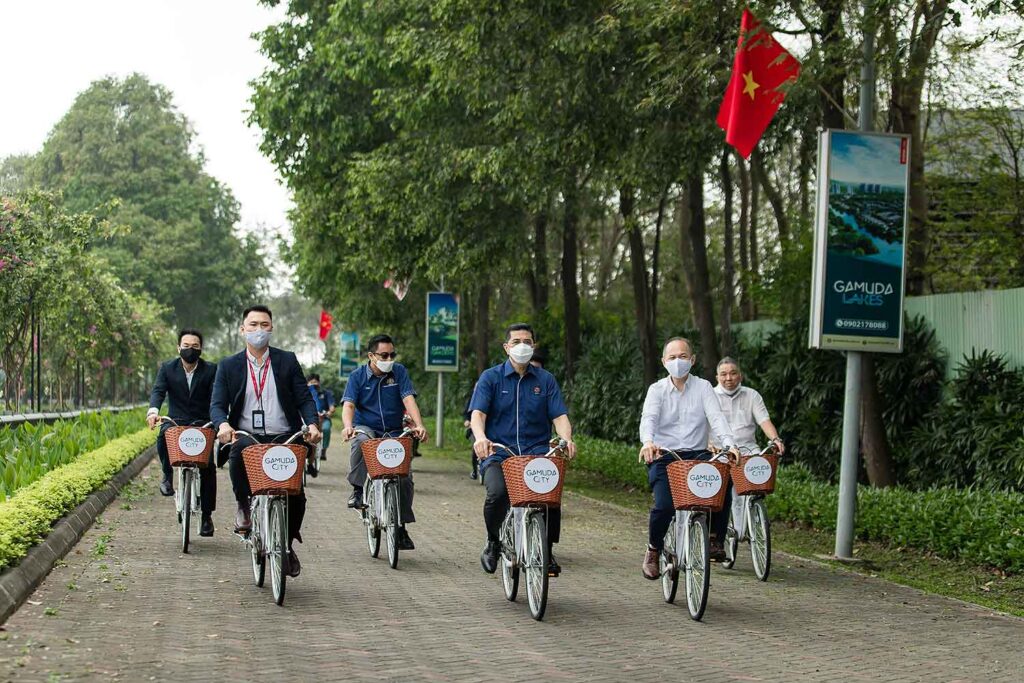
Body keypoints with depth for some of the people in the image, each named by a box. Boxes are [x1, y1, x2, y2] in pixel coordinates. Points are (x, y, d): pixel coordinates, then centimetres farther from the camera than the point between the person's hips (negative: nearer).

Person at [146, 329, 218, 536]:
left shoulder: (211, 370, 1)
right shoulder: (167, 368, 4)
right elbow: (158, 390, -9)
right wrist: (153, 410, -31)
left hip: (202, 423, 0)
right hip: (176, 421, 0)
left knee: (208, 468, -10)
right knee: (164, 435, -34)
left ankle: (207, 515, 3)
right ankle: (168, 475, -9)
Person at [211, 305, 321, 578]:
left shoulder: (287, 361, 11)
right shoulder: (228, 366, 11)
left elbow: (304, 398, 7)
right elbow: (217, 404, 3)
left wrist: (312, 424, -13)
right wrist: (223, 424, -20)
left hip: (284, 437, 1)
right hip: (247, 435, -1)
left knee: (296, 494, -14)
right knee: (240, 451, -37)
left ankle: (287, 544, 14)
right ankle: (244, 505, -11)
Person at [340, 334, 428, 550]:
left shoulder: (399, 372, 3)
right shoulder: (358, 376, -1)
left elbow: (408, 399, -8)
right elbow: (348, 404, -12)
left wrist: (418, 425, -25)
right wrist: (348, 426, -33)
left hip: (394, 433, 2)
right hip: (366, 428, -2)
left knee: (405, 477, -12)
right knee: (361, 441, -39)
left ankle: (401, 526, 4)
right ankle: (358, 489, -22)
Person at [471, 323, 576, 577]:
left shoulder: (545, 380, 12)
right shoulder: (491, 377, 7)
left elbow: (560, 415, 4)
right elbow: (478, 413, -5)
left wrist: (567, 439, -18)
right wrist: (480, 437, -27)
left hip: (537, 451, 1)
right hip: (498, 453, -1)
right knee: (497, 492, -31)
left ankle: (546, 550, -4)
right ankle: (493, 542, -1)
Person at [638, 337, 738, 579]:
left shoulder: (703, 387, 9)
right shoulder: (657, 389, 6)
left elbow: (716, 417, -7)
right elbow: (648, 418, -12)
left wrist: (729, 444, -26)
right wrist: (647, 441, -36)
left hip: (697, 454, 1)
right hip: (664, 456, -1)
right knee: (664, 505, -24)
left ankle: (715, 540, -9)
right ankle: (653, 550, 4)